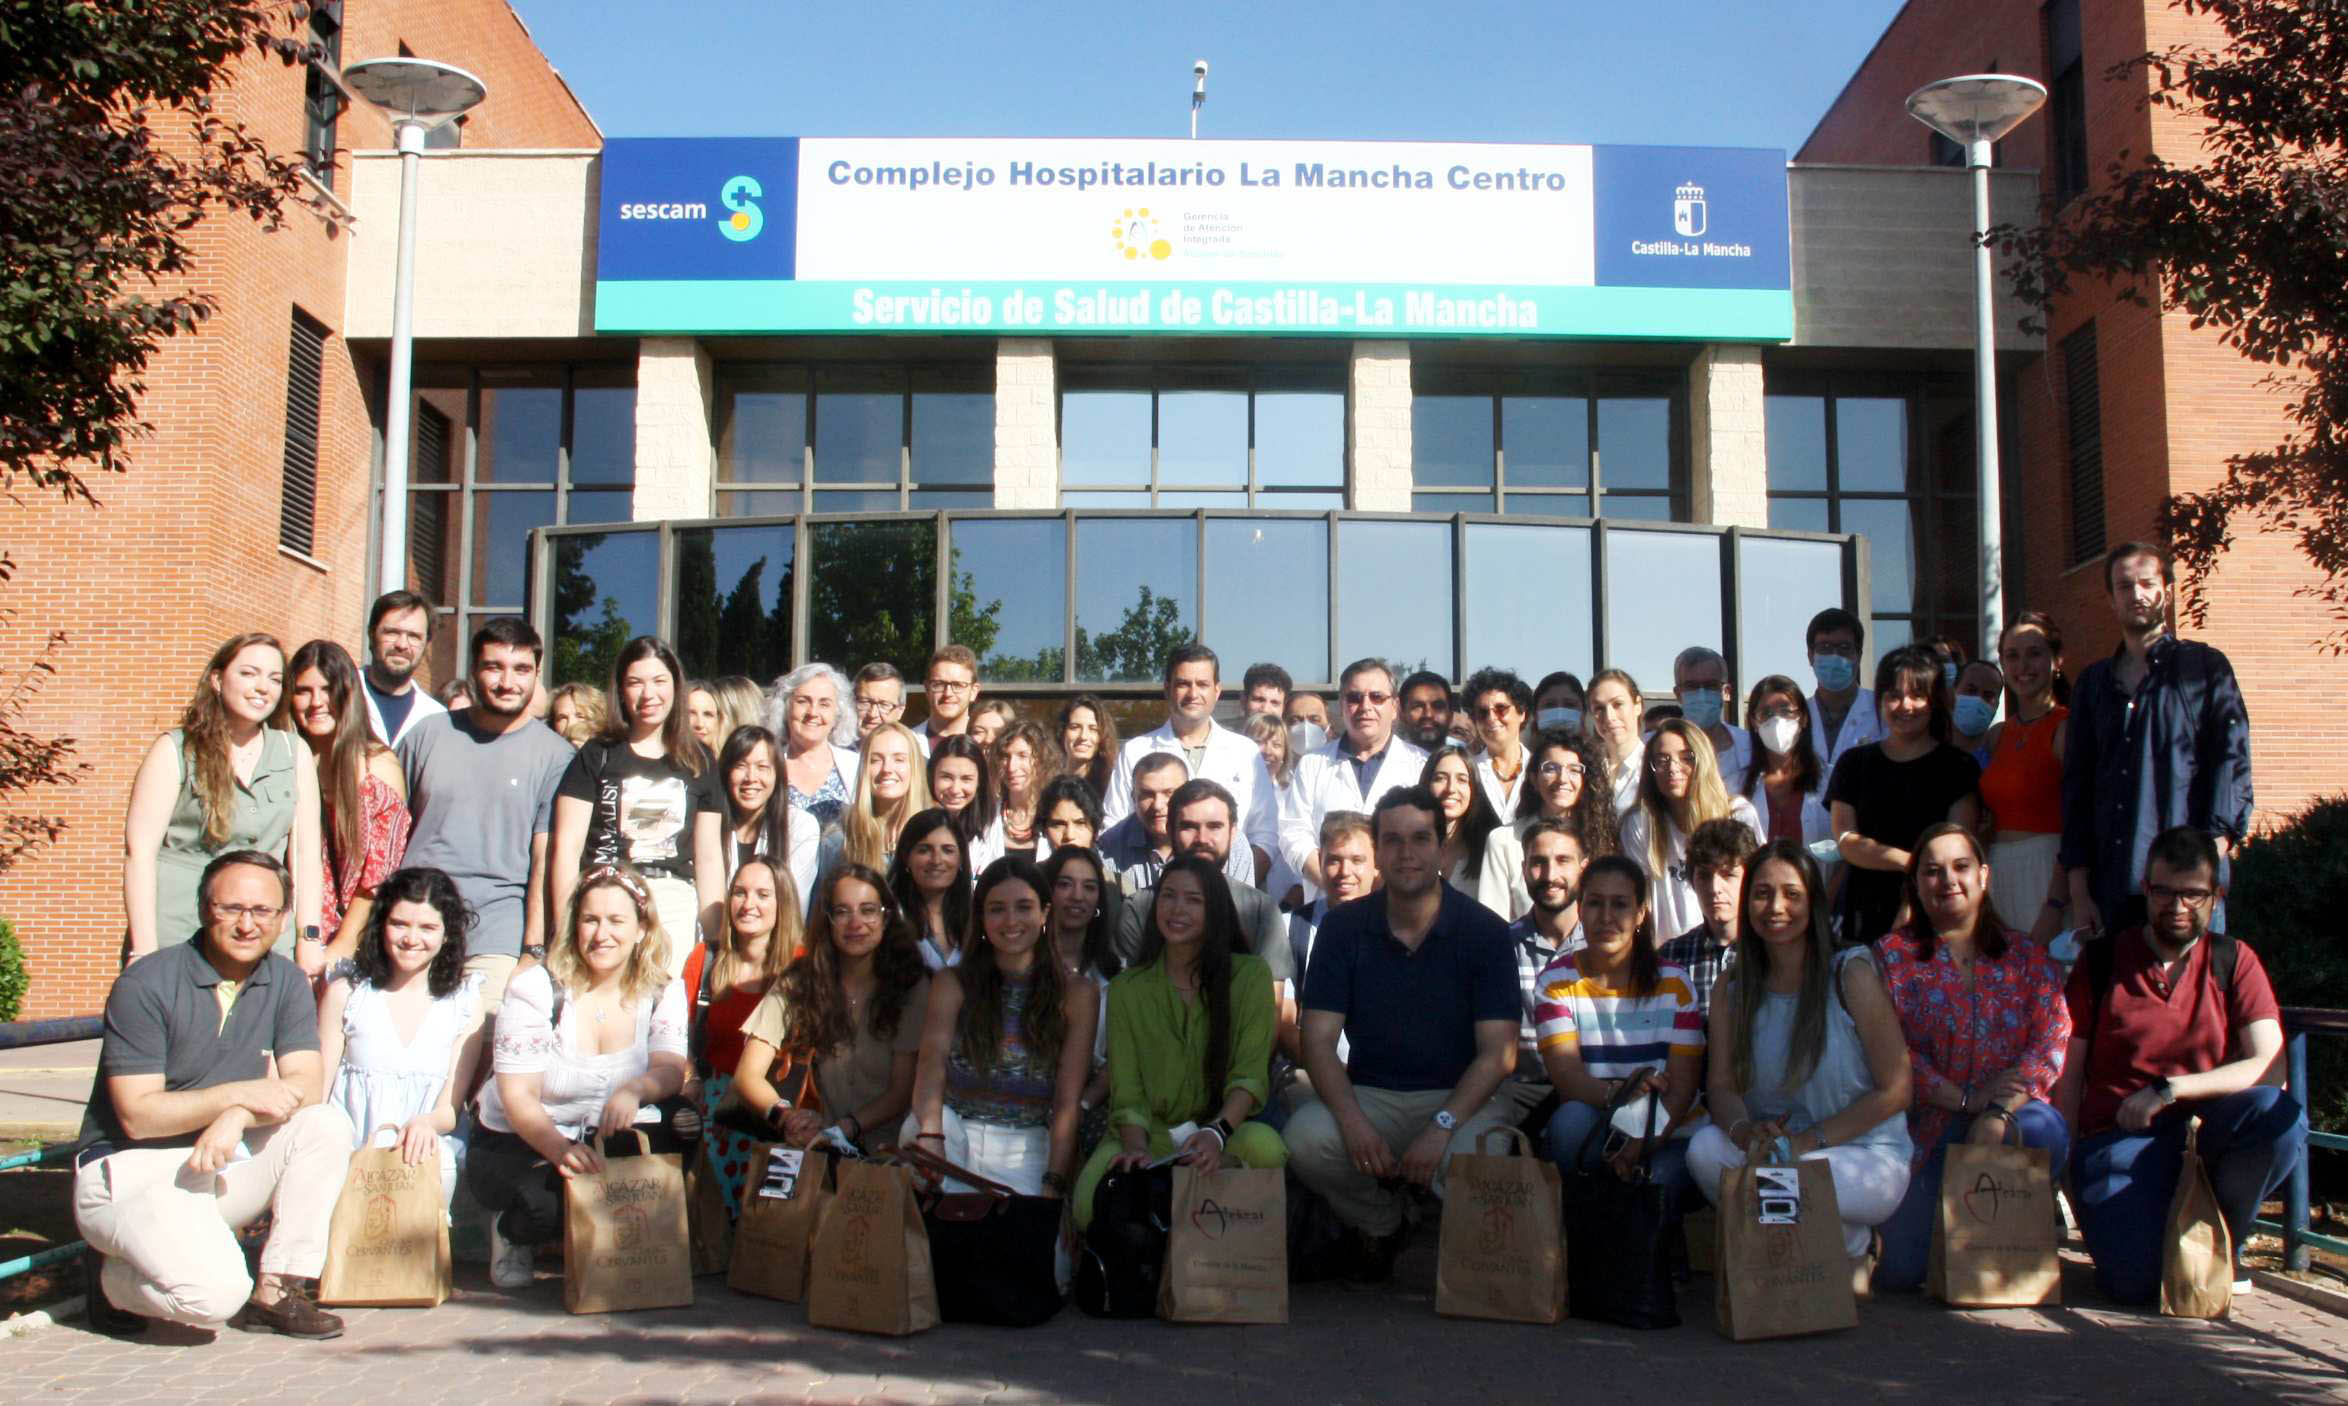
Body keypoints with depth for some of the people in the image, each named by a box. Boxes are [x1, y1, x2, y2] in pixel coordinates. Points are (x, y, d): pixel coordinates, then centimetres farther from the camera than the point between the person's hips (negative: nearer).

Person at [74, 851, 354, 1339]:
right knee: (216, 1293, -28)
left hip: (219, 1164, 6)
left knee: (327, 1125, -19)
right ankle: (111, 1278, 6)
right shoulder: (145, 984, -13)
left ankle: (277, 1292, -10)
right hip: (130, 1170, -6)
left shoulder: (286, 983, 3)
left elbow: (308, 1084, -10)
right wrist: (240, 1093, -23)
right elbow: (138, 1115, -16)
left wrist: (239, 1116, -27)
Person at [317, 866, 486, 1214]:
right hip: (347, 1153, 0)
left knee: (436, 1167, -35)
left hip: (429, 1155, 0)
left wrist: (425, 1124, -20)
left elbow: (452, 1108, 5)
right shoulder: (345, 992, 9)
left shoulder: (465, 1002, 9)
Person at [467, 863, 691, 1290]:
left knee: (683, 1129, -27)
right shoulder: (535, 990, -12)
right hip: (519, 1145, -3)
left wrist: (633, 1090, -41)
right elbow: (517, 1097, -18)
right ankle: (513, 1232, 3)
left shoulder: (663, 991, -2)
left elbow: (671, 1070, -15)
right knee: (544, 1206, -35)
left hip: (612, 1141, 3)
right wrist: (561, 1150, -39)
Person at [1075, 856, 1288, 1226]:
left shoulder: (1250, 975, 2)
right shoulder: (1127, 988, 7)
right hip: (1149, 1134, 1)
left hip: (1225, 1128, -1)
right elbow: (1127, 1091, 0)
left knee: (1265, 1146, -37)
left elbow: (1251, 1075, -6)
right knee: (1089, 1206, -30)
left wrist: (1217, 1133, -26)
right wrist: (1138, 1150, -21)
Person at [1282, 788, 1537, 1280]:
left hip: (1463, 1096, -2)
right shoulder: (1343, 927, 1)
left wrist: (1442, 1126, -24)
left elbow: (1498, 1051, -9)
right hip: (1370, 1096, 2)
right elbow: (1319, 1040, -4)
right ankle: (1379, 1229, 6)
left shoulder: (1484, 930, -4)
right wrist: (1353, 1122, -22)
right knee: (1305, 1140, -28)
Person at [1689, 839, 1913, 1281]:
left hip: (1868, 1157, -3)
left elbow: (1895, 1090, -9)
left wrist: (1810, 1140, -19)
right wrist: (1745, 1131, -24)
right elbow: (1721, 1085, 0)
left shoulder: (1852, 975, -8)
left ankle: (1855, 1248, 0)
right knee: (1705, 1148, -27)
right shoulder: (1733, 988, 5)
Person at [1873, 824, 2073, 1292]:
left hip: (2007, 1118, 2)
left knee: (2047, 1131, -35)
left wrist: (1997, 1114, -20)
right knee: (1901, 1272, -15)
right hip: (1922, 1127, -1)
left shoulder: (2028, 957, 10)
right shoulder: (1892, 955, 5)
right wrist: (1967, 1099, -16)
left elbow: (2051, 1041, -4)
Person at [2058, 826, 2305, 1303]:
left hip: (2202, 1131, 2)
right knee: (2137, 1282, -27)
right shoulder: (2103, 960, 4)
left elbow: (2269, 1068, -8)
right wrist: (2063, 1167, -6)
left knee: (2281, 1116, -32)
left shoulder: (2234, 961, 5)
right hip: (2117, 1136, -2)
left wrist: (2168, 1090, -18)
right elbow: (2069, 1072, 3)